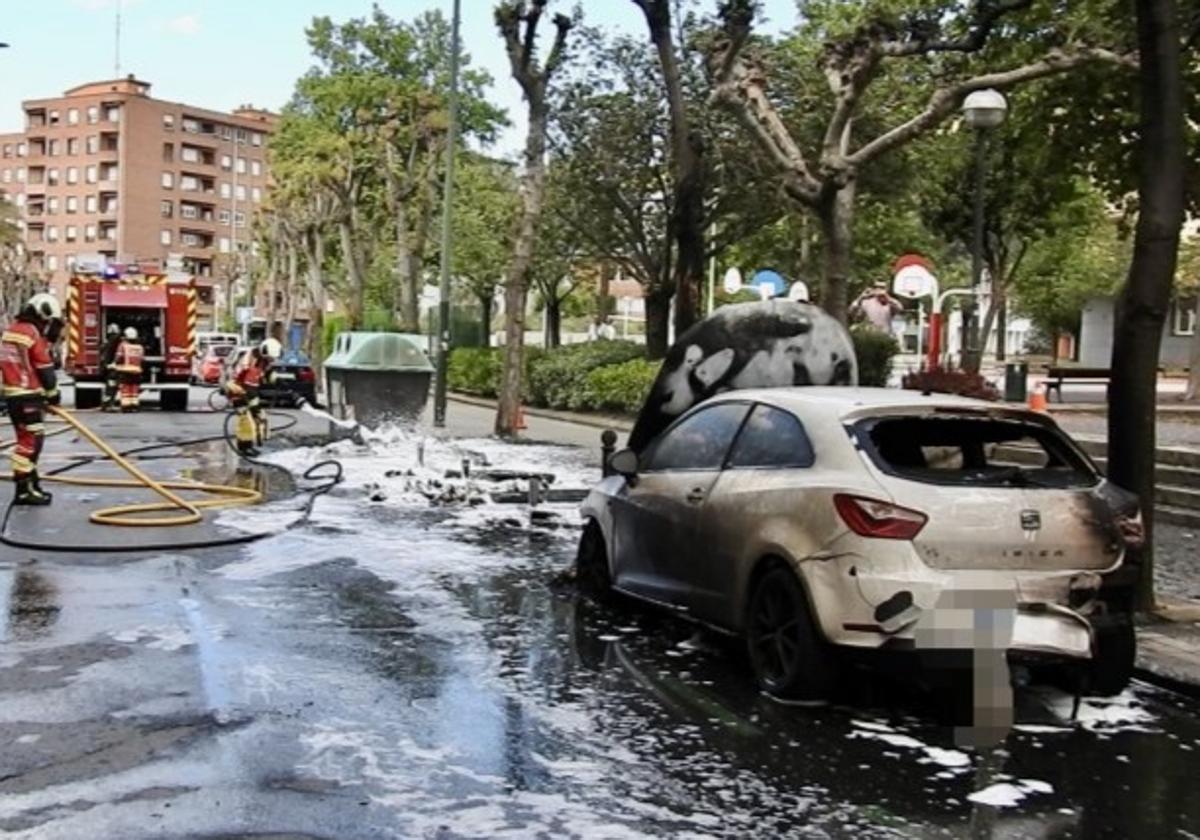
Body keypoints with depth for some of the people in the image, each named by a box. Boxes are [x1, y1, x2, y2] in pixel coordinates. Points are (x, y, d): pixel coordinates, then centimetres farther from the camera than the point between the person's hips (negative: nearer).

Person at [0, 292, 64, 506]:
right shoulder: (32, 333, -13)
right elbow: (45, 369, -10)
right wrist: (53, 394, 3)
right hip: (26, 395, -10)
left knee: (28, 439, 17)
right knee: (31, 439, -11)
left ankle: (31, 483, 24)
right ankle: (24, 489, -13)